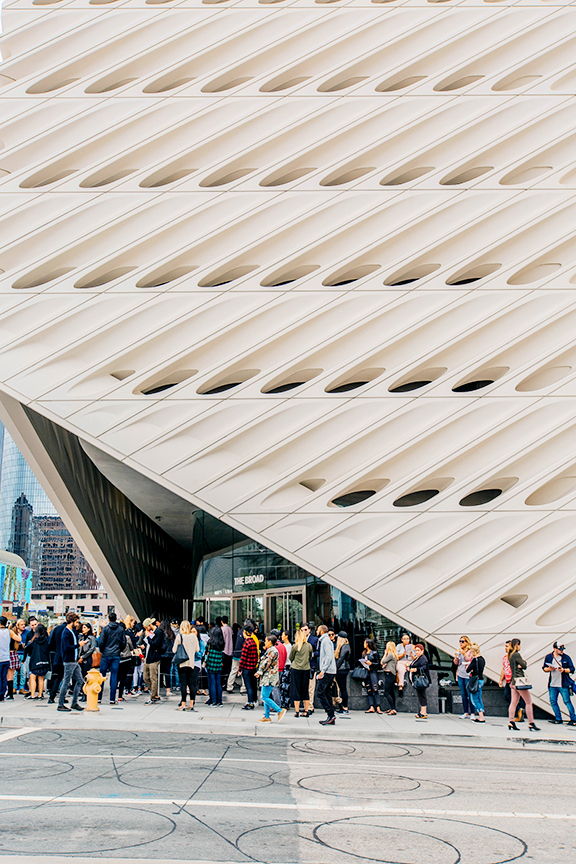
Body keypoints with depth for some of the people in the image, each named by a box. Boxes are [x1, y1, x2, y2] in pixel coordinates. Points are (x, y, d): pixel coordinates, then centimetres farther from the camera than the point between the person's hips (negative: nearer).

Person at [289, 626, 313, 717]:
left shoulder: (295, 646, -11)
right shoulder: (309, 646, -1)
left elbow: (290, 657, 1)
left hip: (295, 669, -3)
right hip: (306, 669, 3)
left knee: (296, 690, 4)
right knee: (305, 690, 12)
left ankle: (297, 711, 3)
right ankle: (306, 710, 14)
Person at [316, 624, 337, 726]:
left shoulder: (326, 641, -10)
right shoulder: (326, 640, 20)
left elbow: (329, 657, -19)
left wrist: (323, 670, -22)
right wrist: (322, 670, 20)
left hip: (327, 672, -10)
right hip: (330, 672, 10)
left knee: (321, 693, -11)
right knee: (326, 694, 9)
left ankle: (330, 715, -13)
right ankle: (331, 717, 9)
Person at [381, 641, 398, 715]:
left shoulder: (390, 655, -14)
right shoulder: (394, 655, 17)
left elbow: (383, 661, -11)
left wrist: (385, 654, 0)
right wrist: (384, 666, -2)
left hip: (389, 675, -10)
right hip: (391, 675, 10)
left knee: (386, 693, -11)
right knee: (391, 692, 13)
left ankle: (393, 709, -14)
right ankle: (393, 708, 17)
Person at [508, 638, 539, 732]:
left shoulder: (510, 655, 15)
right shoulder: (516, 655, -14)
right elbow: (524, 665, -13)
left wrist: (520, 665, -5)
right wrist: (523, 662, 6)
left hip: (513, 681, 9)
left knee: (513, 702, 7)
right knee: (529, 702, -2)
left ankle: (511, 723, 4)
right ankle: (531, 724, 0)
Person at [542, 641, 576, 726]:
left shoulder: (566, 657, -3)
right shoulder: (548, 657, 4)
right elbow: (544, 668, 12)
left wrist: (564, 670, -19)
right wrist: (549, 669, -9)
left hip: (563, 685, -4)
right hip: (552, 685, 4)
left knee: (567, 701, -3)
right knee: (553, 701, 7)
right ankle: (558, 719, 21)